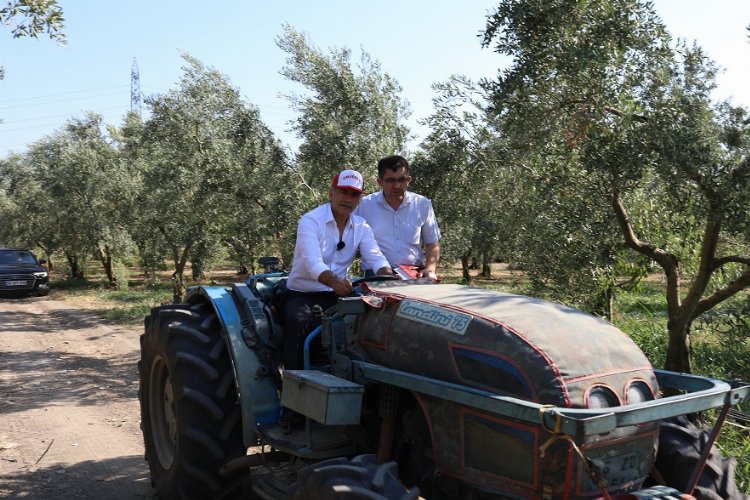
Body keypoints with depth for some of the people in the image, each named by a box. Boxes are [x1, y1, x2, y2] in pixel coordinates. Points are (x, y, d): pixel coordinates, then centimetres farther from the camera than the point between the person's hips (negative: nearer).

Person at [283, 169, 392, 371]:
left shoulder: (361, 227, 5)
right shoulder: (310, 221, -12)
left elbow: (375, 258, -8)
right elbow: (313, 263, -28)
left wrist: (388, 276, -32)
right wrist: (335, 281, -49)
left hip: (338, 295, 4)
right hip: (302, 295, -4)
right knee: (299, 321, -35)